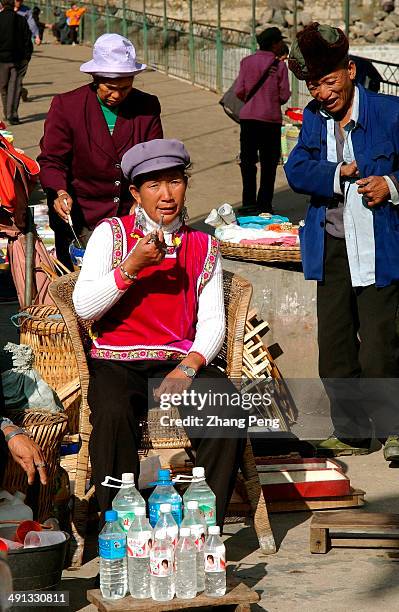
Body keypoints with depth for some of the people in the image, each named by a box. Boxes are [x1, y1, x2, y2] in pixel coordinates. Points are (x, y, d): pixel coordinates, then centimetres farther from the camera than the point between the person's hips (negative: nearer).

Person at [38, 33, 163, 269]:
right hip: (82, 217, -2)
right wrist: (60, 193, -20)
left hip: (134, 213, 2)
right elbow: (51, 159, 0)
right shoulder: (66, 106, -1)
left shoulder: (147, 107, 6)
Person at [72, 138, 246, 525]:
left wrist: (190, 365, -11)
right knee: (113, 414, -36)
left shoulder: (203, 247, 14)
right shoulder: (111, 234, 6)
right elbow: (83, 306, -5)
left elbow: (212, 322, 8)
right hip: (117, 362, -2)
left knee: (228, 410, -28)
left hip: (180, 362, 2)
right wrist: (132, 266, -16)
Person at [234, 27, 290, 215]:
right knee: (268, 163, 8)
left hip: (248, 117, 2)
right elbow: (284, 95, -6)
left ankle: (249, 202, 4)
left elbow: (239, 91, -3)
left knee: (248, 160, 8)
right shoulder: (279, 65, -5)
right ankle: (264, 203, 8)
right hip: (271, 118, -2)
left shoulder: (247, 62, 0)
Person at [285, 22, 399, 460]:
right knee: (335, 350, 10)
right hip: (331, 250, 5)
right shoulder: (314, 117, 8)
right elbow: (296, 170, -2)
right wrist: (337, 175, -16)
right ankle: (351, 431, 24)